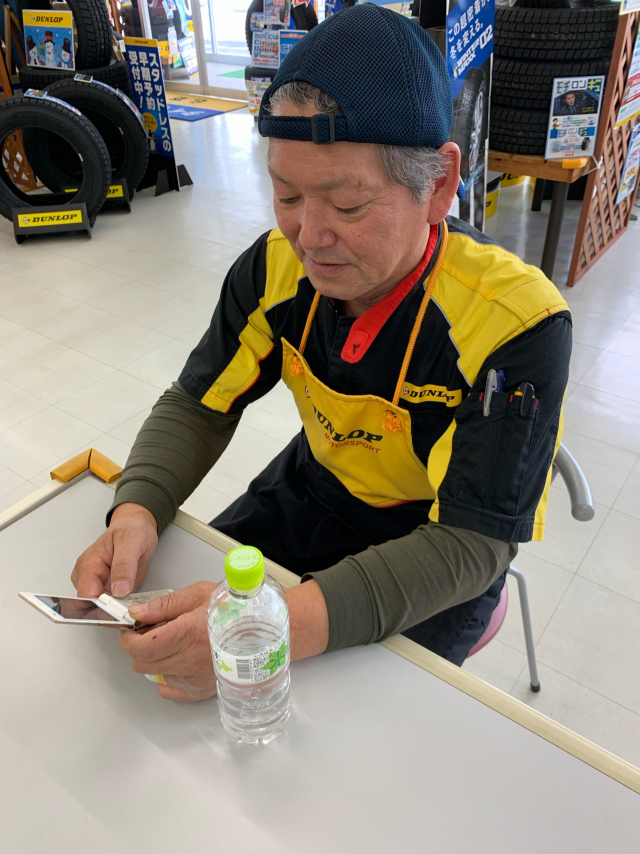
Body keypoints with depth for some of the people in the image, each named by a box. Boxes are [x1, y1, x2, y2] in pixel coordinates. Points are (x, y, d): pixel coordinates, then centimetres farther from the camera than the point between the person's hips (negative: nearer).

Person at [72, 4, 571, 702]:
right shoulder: (278, 266, -13)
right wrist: (136, 513, -24)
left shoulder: (519, 322, -28)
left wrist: (285, 625, -42)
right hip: (313, 489, 5)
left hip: (436, 550, -3)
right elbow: (198, 404, -4)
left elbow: (469, 543, -29)